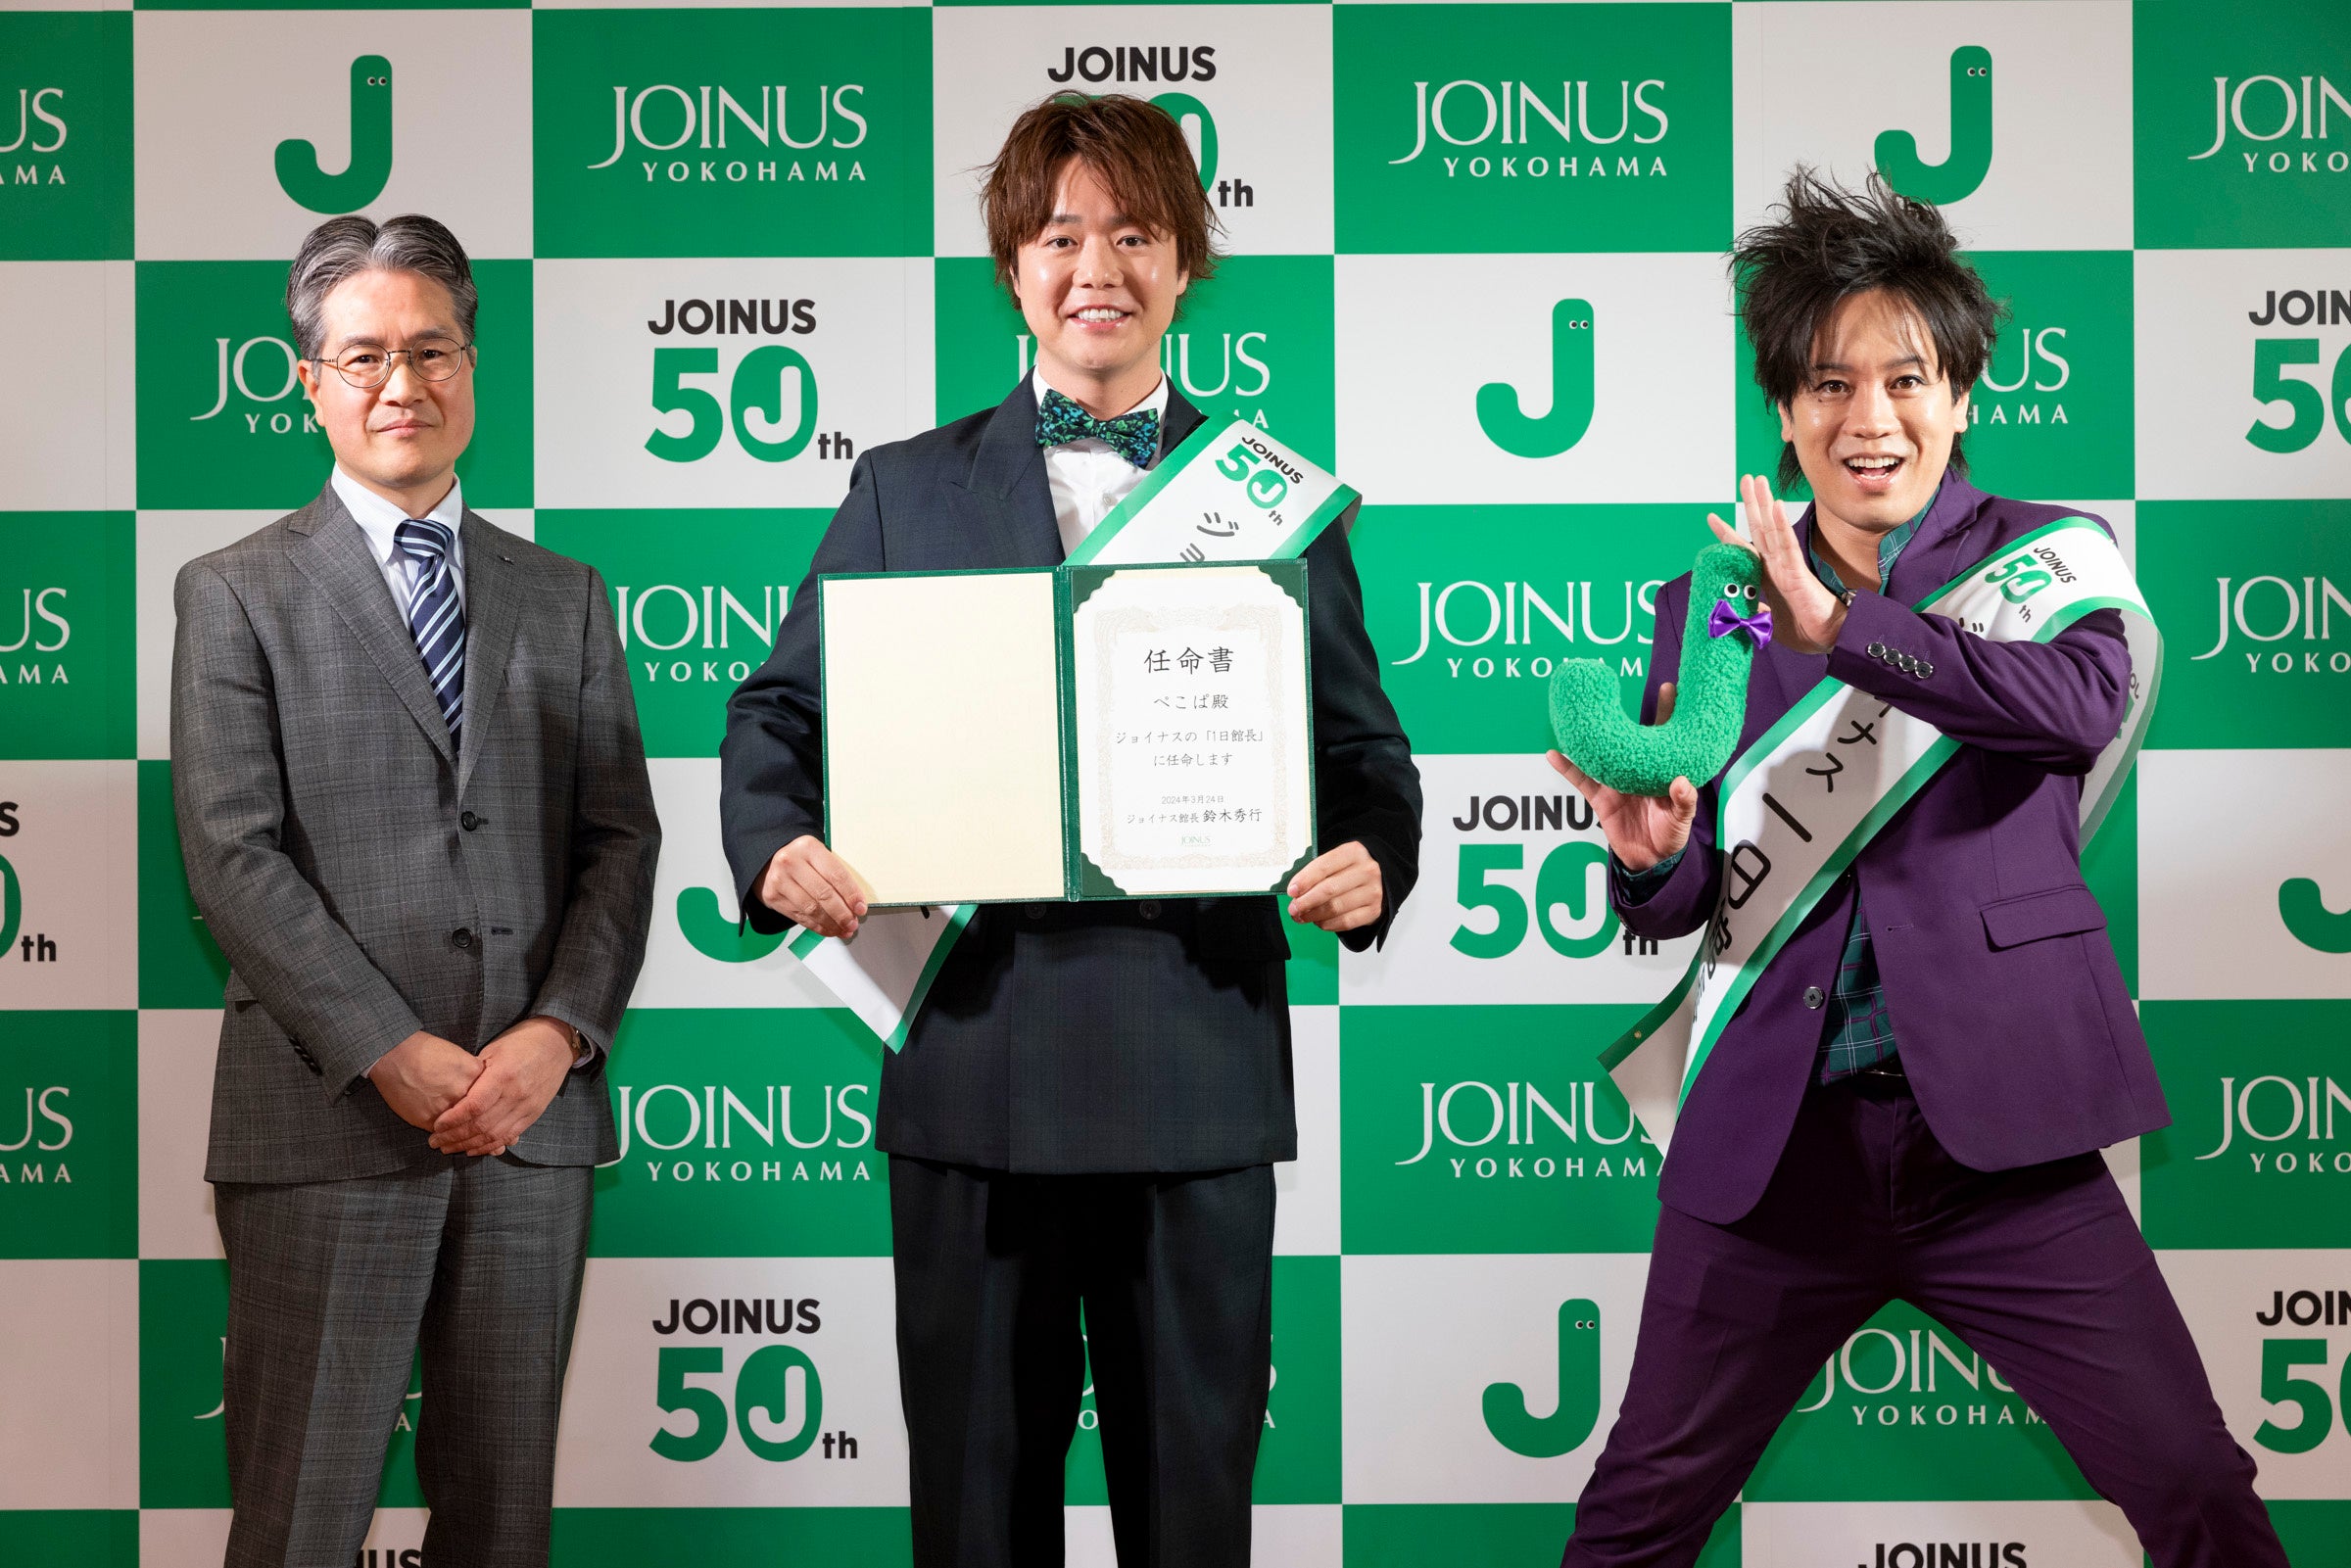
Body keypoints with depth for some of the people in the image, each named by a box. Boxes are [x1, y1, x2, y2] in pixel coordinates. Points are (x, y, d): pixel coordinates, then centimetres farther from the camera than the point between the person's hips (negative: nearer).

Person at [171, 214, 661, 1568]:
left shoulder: (565, 599, 15)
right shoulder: (236, 594, 5)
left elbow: (621, 837, 8)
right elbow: (235, 857, -4)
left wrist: (559, 1032, -8)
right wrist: (397, 1054, -13)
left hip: (535, 1113, 3)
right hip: (327, 1121, -3)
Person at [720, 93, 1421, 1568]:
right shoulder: (907, 490, 10)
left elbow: (1363, 743, 10)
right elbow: (783, 709, 10)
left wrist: (1372, 863, -12)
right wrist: (779, 848, -11)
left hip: (1201, 1065, 0)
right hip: (977, 1049, 0)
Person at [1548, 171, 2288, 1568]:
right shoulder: (1708, 604, 10)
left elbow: (2088, 704, -20)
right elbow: (1672, 910, 9)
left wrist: (1839, 624, -26)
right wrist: (1652, 852, -14)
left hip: (1994, 1134, -2)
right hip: (1776, 1141, 2)